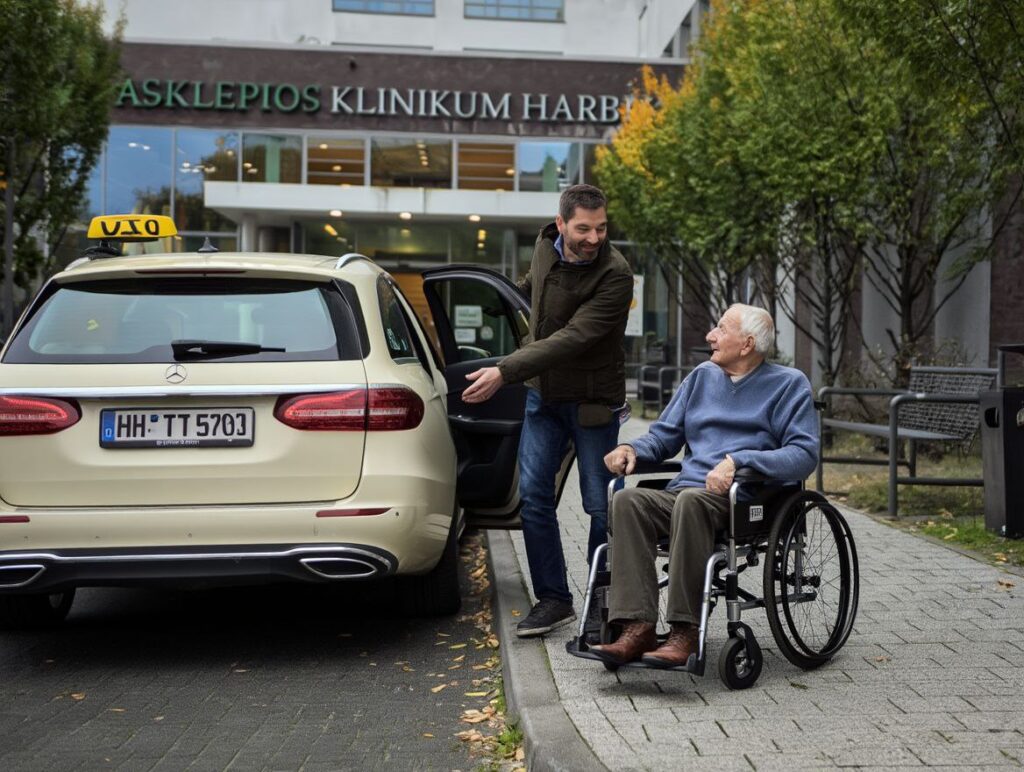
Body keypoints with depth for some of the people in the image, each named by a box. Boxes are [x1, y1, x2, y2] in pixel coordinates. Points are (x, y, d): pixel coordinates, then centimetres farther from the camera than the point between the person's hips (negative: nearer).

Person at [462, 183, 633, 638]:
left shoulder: (615, 275, -22)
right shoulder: (545, 244, -2)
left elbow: (571, 339, -31)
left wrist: (505, 372, -37)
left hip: (593, 400, -5)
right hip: (543, 394, 6)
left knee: (600, 506, 0)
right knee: (533, 494, -2)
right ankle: (553, 599, 7)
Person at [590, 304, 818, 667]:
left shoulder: (789, 384, 7)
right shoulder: (702, 376, 23)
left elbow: (804, 454, -6)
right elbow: (665, 435, 25)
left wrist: (738, 460, -19)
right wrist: (633, 449, 2)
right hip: (682, 493, 5)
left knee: (691, 500, -38)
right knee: (628, 499, -26)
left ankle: (684, 633, -36)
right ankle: (637, 627, -33)